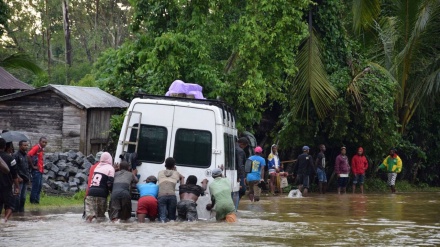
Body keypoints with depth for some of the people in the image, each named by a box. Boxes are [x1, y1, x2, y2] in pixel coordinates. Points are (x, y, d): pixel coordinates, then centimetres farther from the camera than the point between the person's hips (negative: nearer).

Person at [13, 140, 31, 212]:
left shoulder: (26, 155, 14)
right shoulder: (16, 155, -9)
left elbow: (29, 165, 21)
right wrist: (18, 177, -19)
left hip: (25, 178, 7)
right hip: (19, 179, -7)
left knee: (23, 196, 11)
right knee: (18, 196, -7)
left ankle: (21, 210, 18)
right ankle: (16, 211, -3)